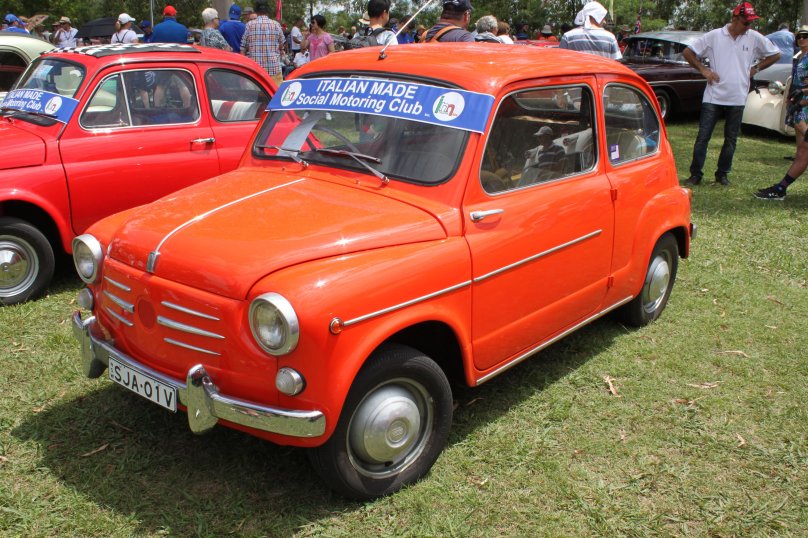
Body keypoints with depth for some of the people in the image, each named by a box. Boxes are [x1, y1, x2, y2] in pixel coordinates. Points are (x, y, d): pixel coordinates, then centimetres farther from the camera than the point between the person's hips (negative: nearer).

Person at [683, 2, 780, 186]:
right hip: (713, 97, -2)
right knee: (703, 137, -3)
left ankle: (722, 174, 21)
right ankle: (695, 174, 5)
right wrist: (703, 69, -4)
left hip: (737, 99, 2)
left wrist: (755, 69, 6)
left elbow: (775, 54, 16)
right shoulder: (714, 36, -2)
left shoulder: (755, 38, 3)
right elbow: (687, 52, 2)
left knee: (731, 140, 9)